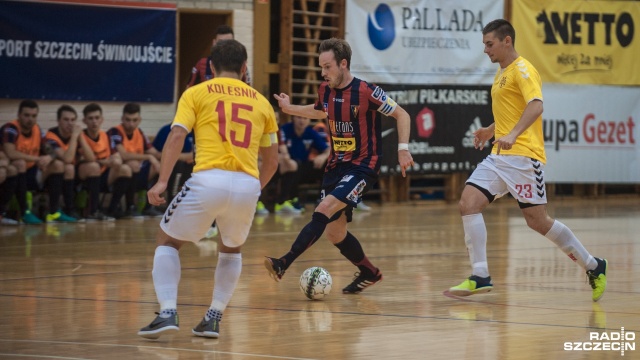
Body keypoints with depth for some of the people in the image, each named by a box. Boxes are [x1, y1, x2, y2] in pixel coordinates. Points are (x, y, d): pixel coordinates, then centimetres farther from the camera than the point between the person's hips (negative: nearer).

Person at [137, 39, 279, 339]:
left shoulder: (196, 93, 11)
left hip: (209, 179, -3)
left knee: (167, 241, 18)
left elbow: (177, 136, -4)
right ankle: (213, 318, 17)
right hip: (248, 184, 3)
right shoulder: (260, 102, 20)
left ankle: (168, 313, 0)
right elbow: (271, 161, 22)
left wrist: (162, 181, -9)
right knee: (231, 250, 30)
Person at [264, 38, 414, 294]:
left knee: (324, 209, -26)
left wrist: (403, 148, -17)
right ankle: (369, 273, 29)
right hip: (336, 165, 7)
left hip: (363, 166, -7)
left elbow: (401, 114, -7)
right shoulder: (325, 90, 4)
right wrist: (290, 109, 14)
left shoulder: (367, 92, -15)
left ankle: (284, 263, -32)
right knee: (334, 232, 7)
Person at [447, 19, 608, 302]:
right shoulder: (501, 74, 20)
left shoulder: (522, 70, -9)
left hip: (522, 155, -9)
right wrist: (491, 130, 20)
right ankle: (480, 277, -10)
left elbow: (536, 105, -25)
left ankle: (593, 266, 11)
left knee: (537, 221, -4)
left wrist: (513, 135, -38)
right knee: (468, 203, -9)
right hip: (499, 156, 9)